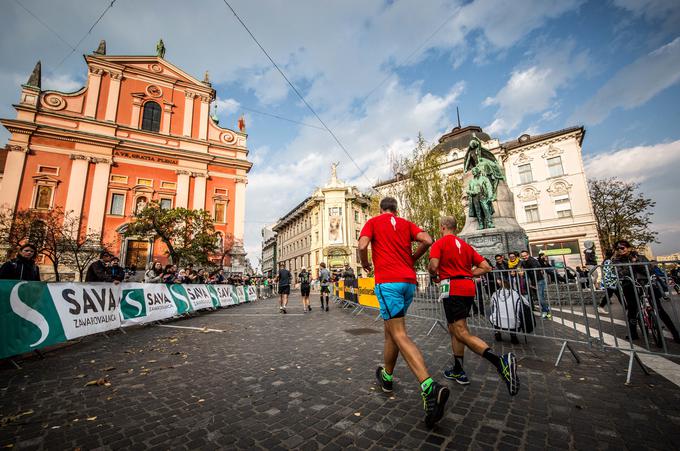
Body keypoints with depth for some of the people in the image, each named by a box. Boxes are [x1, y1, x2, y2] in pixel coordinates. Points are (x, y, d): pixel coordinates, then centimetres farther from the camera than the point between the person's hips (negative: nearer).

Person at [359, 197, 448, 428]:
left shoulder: (372, 222, 7)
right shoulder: (406, 223, 16)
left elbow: (362, 246, -9)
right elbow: (427, 240, 1)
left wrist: (366, 265, 10)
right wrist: (411, 259, 15)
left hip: (387, 281, -5)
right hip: (409, 281, 6)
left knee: (400, 335, -7)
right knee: (390, 327, 20)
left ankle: (430, 387, -22)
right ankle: (387, 376, 33)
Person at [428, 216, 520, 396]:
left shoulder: (440, 243, -3)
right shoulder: (465, 245, 17)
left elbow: (433, 266, -18)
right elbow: (486, 267, 12)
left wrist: (432, 272, 4)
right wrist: (466, 273, 16)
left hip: (452, 288, -8)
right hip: (468, 288, 8)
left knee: (462, 333, -9)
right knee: (454, 328, 18)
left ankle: (500, 361, -26)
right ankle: (458, 371, 24)